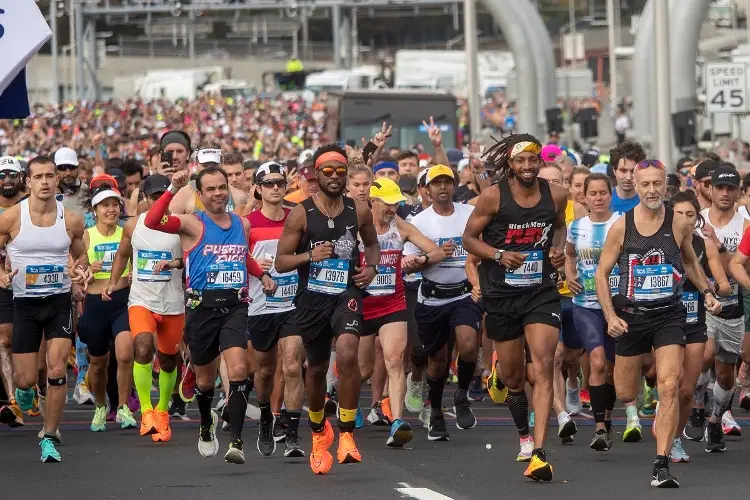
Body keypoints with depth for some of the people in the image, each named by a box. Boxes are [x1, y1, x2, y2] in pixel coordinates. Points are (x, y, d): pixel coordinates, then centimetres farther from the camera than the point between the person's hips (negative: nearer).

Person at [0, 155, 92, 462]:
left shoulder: (71, 220, -2)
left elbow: (80, 254, 15)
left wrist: (81, 270, -7)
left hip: (59, 301, 1)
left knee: (57, 371, -13)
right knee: (26, 379, 1)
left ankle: (49, 437, 0)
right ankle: (25, 388, 40)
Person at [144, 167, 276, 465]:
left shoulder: (243, 224, 12)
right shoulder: (192, 224, -3)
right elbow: (151, 222, -21)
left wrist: (263, 275, 21)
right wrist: (173, 190, -25)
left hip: (235, 306, 1)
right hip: (202, 306, -1)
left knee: (238, 369, -19)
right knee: (205, 378, 13)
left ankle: (236, 441, -19)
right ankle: (206, 424, 43)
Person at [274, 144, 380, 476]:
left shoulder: (359, 211, 3)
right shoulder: (301, 214, -5)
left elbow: (371, 242, 23)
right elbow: (280, 262, -2)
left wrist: (372, 267, 3)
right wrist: (309, 255, -20)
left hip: (347, 295, 0)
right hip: (312, 298, 0)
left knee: (347, 354, -26)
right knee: (316, 368, 13)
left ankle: (347, 435, -17)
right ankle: (319, 431, 40)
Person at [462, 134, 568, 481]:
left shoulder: (556, 195, -1)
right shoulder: (493, 196, -9)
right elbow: (469, 238, -1)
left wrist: (559, 250, 0)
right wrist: (498, 254, -18)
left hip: (542, 293, 0)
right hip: (502, 295, 0)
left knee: (543, 368, -16)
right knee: (513, 377, 11)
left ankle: (539, 453, -22)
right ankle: (523, 434, 40)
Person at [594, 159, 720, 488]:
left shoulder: (679, 225, -2)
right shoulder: (621, 227, -5)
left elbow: (690, 262, 18)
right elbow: (602, 273, 1)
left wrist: (707, 292, 4)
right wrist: (610, 316, -9)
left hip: (669, 314, -1)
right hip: (631, 314, 1)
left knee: (669, 386, -17)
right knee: (625, 395, 9)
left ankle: (662, 465, -18)